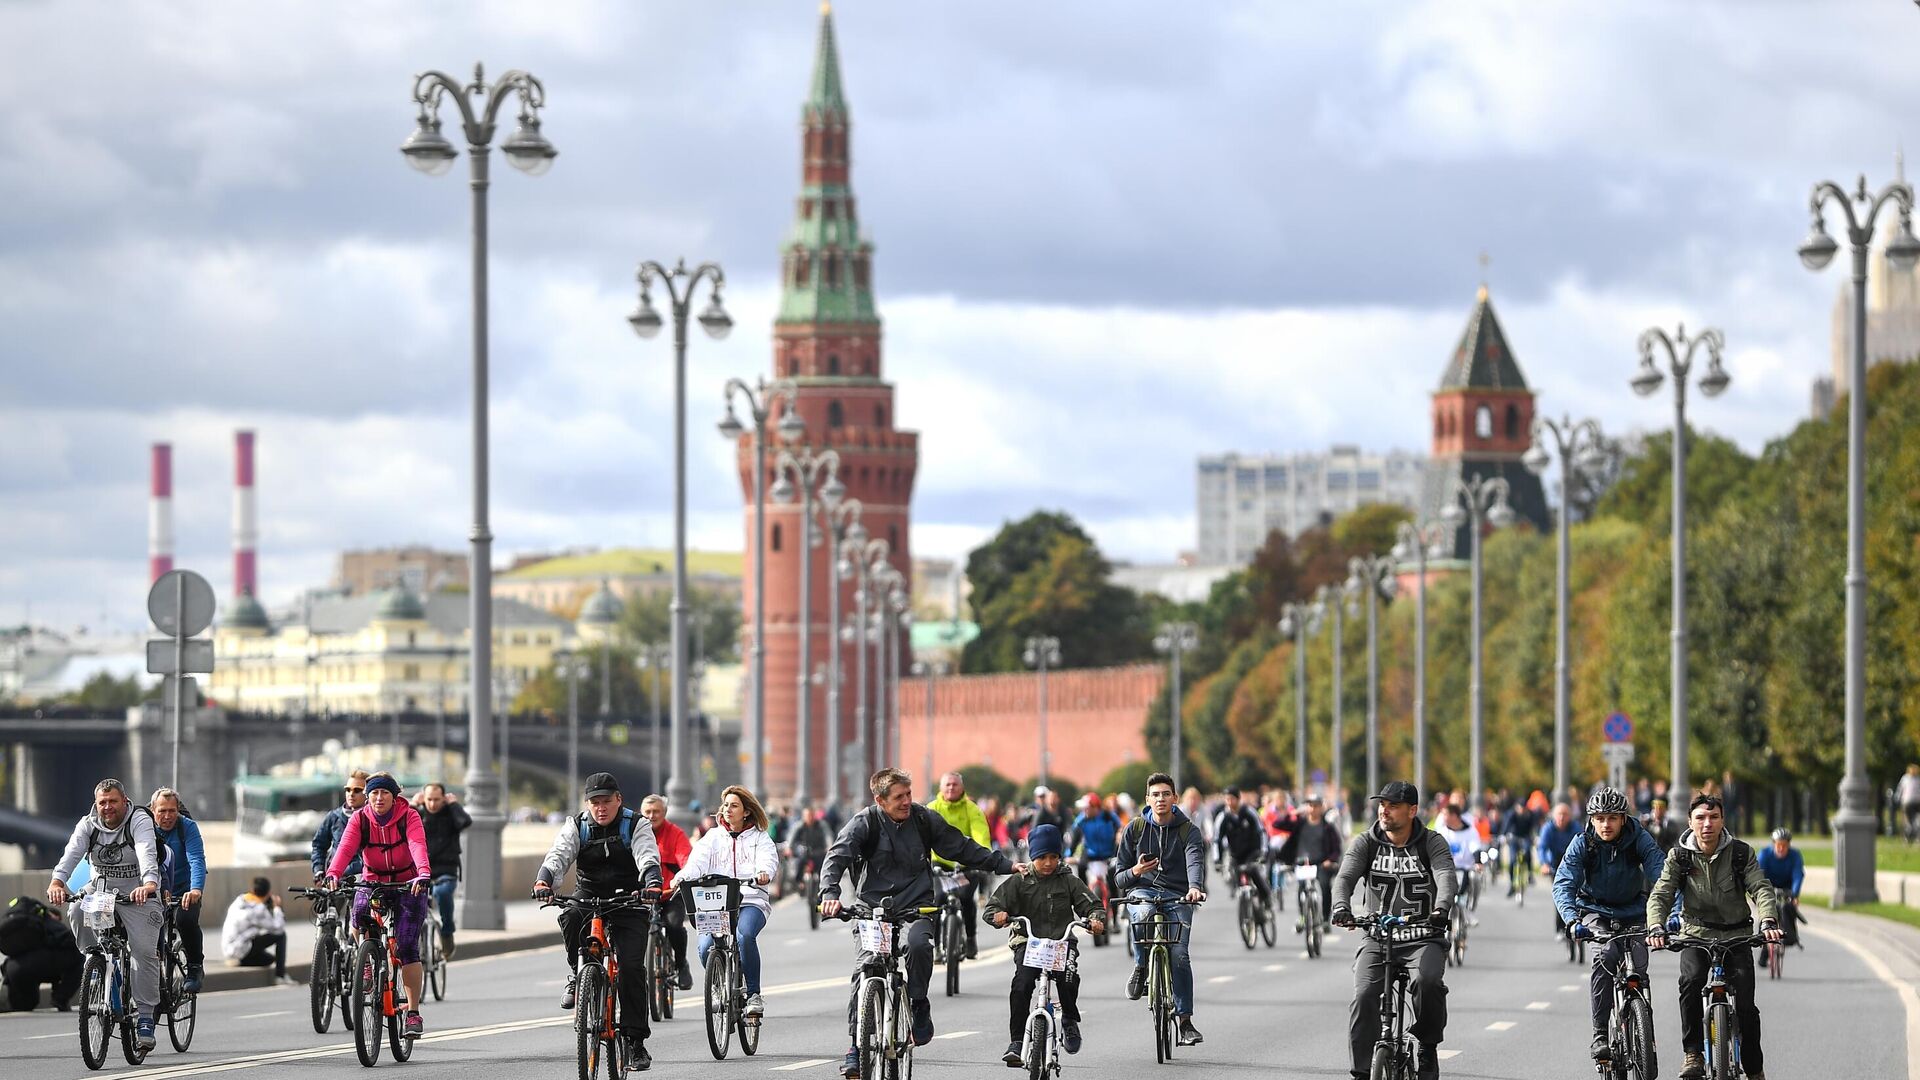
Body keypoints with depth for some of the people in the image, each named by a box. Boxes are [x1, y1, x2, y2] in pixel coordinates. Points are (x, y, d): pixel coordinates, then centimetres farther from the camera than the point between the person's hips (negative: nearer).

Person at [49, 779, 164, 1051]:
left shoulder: (139, 821, -14)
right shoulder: (88, 825, -3)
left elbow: (147, 854, -31)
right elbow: (72, 853, -20)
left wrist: (149, 884, -51)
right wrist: (57, 881, -40)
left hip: (137, 893, -4)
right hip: (100, 888, 4)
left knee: (144, 950, -14)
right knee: (77, 913, -26)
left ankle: (145, 1016, -8)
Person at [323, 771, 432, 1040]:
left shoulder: (409, 817, -13)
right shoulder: (359, 819, -7)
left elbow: (418, 846, -30)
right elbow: (345, 847, -23)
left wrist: (424, 874, -50)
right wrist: (333, 875, -42)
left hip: (407, 886, -2)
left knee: (407, 946, -14)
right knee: (359, 916, -32)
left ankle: (413, 1013, -9)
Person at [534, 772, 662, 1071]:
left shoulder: (636, 826, -6)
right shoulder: (577, 826, -2)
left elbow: (648, 858, -22)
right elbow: (558, 854, -17)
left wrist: (653, 884, -44)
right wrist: (543, 880, -39)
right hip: (588, 897, 2)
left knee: (631, 968, -13)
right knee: (569, 918, -35)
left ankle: (635, 1042, -7)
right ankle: (578, 973, -10)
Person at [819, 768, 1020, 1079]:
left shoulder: (924, 819, 1)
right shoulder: (865, 822, -5)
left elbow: (962, 848, 11)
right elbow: (837, 856, -16)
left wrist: (1006, 865, 9)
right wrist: (830, 893, -34)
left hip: (916, 906, 1)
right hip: (874, 906, -1)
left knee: (919, 945, -32)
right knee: (863, 971, -17)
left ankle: (919, 1007, -8)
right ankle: (856, 1044, -8)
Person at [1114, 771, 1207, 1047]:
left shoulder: (1189, 830, 4)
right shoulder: (1136, 829, 9)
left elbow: (1195, 861, -16)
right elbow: (1119, 877, 11)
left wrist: (1195, 887, -38)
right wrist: (1135, 871, -13)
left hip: (1177, 895, 0)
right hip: (1142, 890, 0)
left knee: (1179, 954, -16)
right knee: (1143, 914, -38)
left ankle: (1185, 1021, -8)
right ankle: (1140, 968, -15)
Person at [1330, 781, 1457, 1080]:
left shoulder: (1432, 843, -1)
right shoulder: (1365, 843, 3)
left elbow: (1446, 877, -18)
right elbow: (1345, 876, -12)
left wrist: (1441, 909, -41)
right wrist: (1341, 907, -35)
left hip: (1423, 938, -2)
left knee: (1428, 982, -31)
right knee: (1364, 997, -21)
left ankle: (1428, 1047, -6)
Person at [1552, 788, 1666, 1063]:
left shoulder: (1640, 839, -18)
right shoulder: (1582, 843, -19)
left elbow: (1662, 876, -25)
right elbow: (1563, 885, -26)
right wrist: (1572, 920, -44)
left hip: (1633, 912, 1)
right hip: (1596, 911, -1)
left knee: (1638, 971, -12)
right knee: (1605, 957, -28)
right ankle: (1600, 1035, -25)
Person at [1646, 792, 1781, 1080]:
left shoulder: (1741, 853, -5)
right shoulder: (1680, 856, -5)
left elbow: (1761, 889, -15)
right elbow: (1660, 895, -12)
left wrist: (1768, 921, -36)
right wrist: (1656, 929, -33)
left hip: (1736, 936, 0)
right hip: (1696, 936, 0)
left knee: (1745, 1004, -11)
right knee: (1690, 981, -30)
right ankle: (1693, 1053, -18)